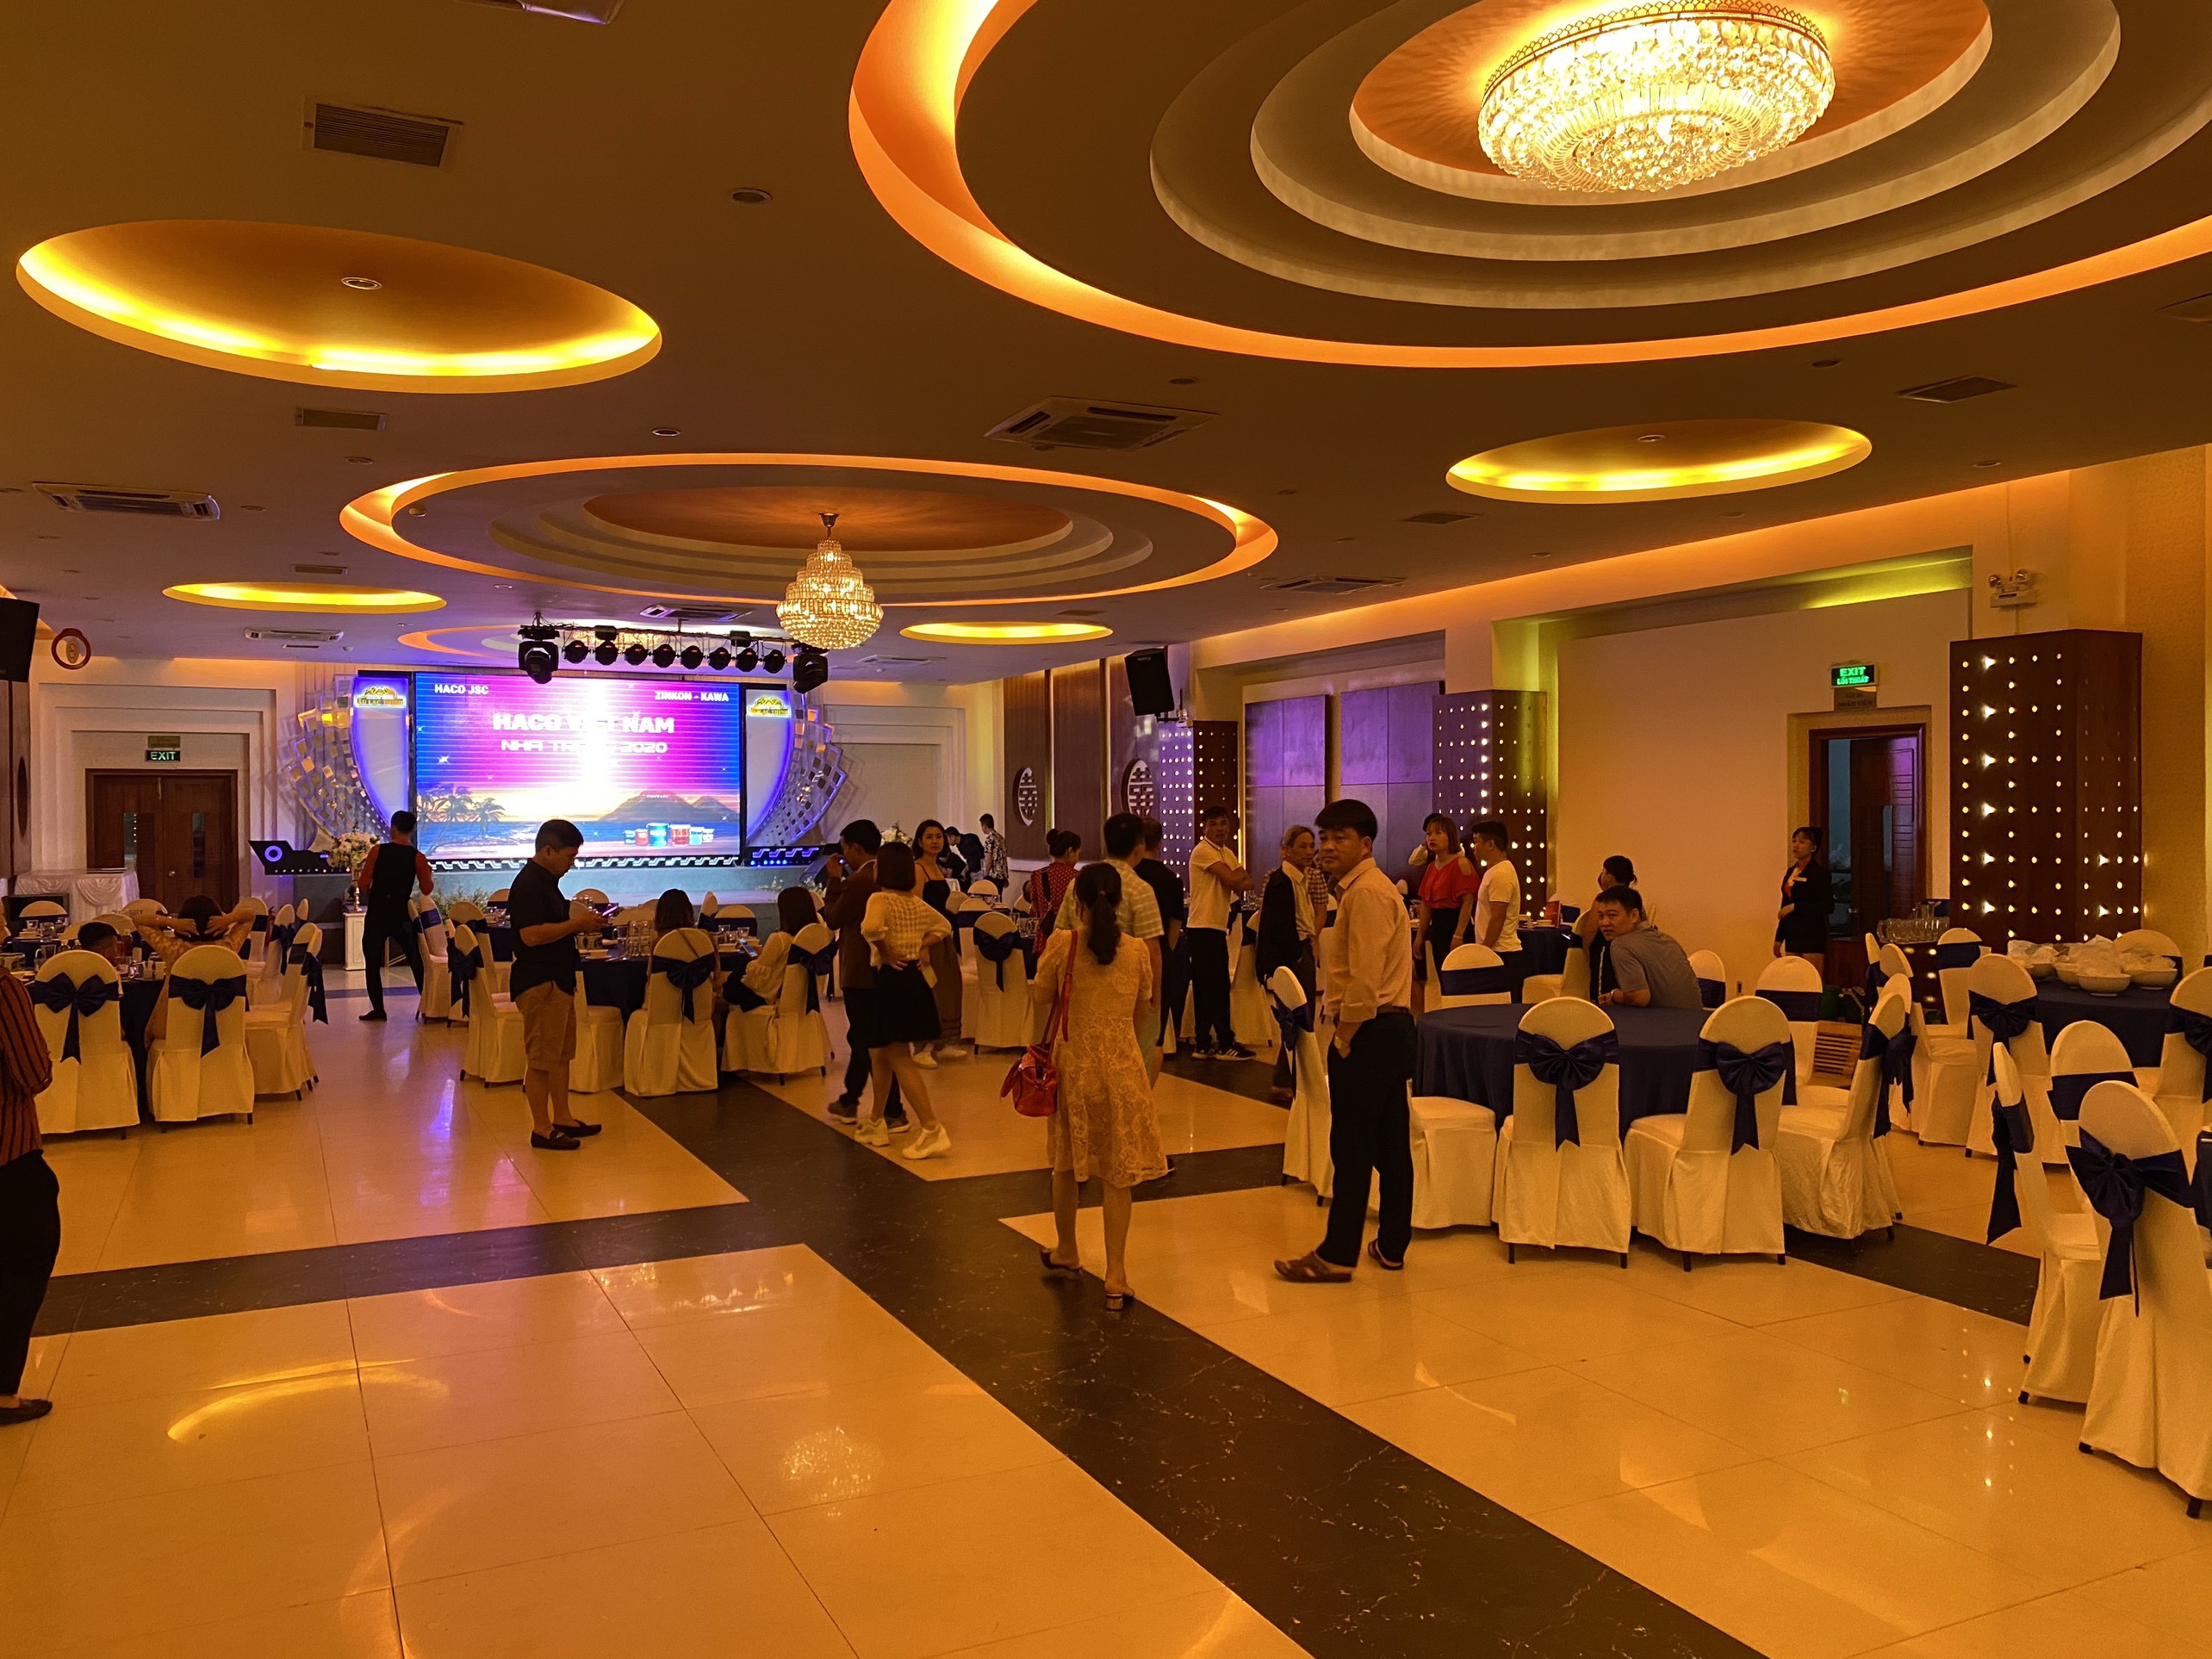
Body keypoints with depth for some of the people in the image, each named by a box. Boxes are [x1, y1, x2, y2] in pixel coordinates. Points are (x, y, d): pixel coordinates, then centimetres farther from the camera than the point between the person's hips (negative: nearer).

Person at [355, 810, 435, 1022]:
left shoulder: (377, 851, -6)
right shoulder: (418, 858, -4)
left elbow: (363, 884, -7)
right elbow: (426, 890, 0)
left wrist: (357, 879, 15)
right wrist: (428, 874, 17)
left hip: (376, 913, -1)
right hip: (402, 915, 1)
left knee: (373, 963, 8)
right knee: (416, 961, 11)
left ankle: (378, 1009, 4)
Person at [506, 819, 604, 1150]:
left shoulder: (547, 881, 15)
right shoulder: (528, 884, -17)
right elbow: (531, 934, -26)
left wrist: (578, 923, 9)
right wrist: (576, 924, -19)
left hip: (559, 980, 11)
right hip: (539, 983, -11)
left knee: (562, 1054, 17)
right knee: (541, 1059, -3)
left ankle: (563, 1119, 27)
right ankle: (541, 1130, 4)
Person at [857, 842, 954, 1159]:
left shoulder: (880, 898, -14)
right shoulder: (916, 902, 11)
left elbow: (871, 927, -34)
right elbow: (943, 925, 25)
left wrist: (885, 953, -18)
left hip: (890, 979, -9)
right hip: (913, 978, 9)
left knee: (899, 1058, -7)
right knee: (880, 1054, 20)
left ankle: (932, 1130, -12)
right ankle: (875, 1124, 29)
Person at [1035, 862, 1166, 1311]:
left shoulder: (1063, 943, -11)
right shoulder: (1137, 950, -5)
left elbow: (1040, 997, 1)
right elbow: (1141, 1012, 6)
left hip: (1073, 1060, 0)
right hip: (1121, 1064, 0)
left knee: (1066, 1163, 20)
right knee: (1117, 1174, 5)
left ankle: (1067, 1252, 38)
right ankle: (1116, 1281, 4)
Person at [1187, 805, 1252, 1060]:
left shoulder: (1227, 853, 17)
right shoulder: (1203, 851, -11)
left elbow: (1246, 884, 6)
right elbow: (1233, 879, -20)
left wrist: (1238, 879, -15)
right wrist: (1240, 872, 1)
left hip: (1218, 927, 9)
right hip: (1204, 927, -9)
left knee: (1210, 989, 11)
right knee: (1214, 989, -4)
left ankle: (1204, 1044, 17)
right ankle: (1224, 1044, 2)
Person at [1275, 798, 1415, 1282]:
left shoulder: (1367, 892, -16)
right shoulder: (1373, 887, 17)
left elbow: (1365, 979, -23)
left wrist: (1344, 1038, -14)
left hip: (1370, 1029, -10)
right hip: (1393, 1027, 10)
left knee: (1352, 1146, -4)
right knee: (1391, 1143, 14)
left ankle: (1337, 1256, 3)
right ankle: (1391, 1246, 22)